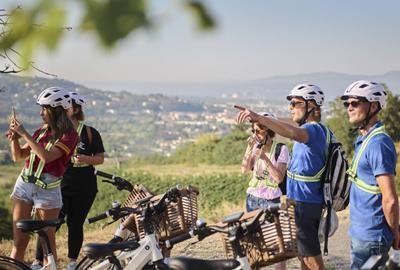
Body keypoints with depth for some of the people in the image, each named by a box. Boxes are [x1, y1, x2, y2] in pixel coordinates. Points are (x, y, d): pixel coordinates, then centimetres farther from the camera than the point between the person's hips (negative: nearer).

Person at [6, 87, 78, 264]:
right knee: (19, 243, 4)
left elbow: (47, 156, -24)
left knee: (48, 242, 3)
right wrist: (14, 138, -6)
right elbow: (18, 156, 12)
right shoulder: (41, 131, 10)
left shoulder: (68, 135, -9)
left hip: (48, 190, -5)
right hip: (24, 184, 5)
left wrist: (24, 133, -21)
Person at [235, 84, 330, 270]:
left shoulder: (313, 129, -19)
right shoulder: (315, 129, 14)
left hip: (303, 203, -10)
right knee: (304, 254, 17)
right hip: (304, 200, 10)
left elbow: (293, 133, -43)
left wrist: (258, 117, -51)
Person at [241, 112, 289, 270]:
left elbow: (279, 178, -17)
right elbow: (244, 170, -5)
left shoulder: (281, 149, -10)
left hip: (271, 200, -5)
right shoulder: (255, 147, 4)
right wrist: (249, 149, -15)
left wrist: (265, 158, -25)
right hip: (252, 198, 5)